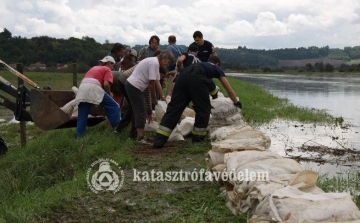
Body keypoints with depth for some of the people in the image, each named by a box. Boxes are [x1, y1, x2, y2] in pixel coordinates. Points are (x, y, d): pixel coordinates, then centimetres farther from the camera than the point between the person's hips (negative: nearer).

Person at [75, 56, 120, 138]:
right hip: (93, 88, -7)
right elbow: (106, 84, -3)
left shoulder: (94, 68, 35)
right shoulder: (107, 69, 15)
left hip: (82, 88, 7)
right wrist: (109, 93, 15)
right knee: (113, 107, 1)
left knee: (82, 116, 11)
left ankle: (79, 136, 9)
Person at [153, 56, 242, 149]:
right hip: (196, 79, -5)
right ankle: (197, 139, 18)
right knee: (203, 109, 13)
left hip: (182, 75, 5)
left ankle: (159, 140, -8)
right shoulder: (217, 69, 33)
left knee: (174, 108, 0)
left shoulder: (201, 64, 45)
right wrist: (237, 103, 55)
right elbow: (229, 90, 38)